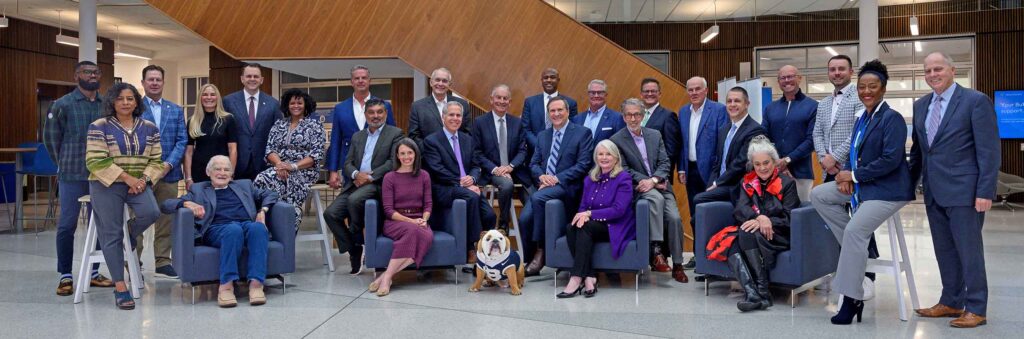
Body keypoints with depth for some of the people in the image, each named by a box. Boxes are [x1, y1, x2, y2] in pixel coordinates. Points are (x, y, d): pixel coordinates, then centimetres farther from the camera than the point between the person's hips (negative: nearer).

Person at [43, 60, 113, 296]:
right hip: (72, 176, -3)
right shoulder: (63, 105, -1)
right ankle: (65, 276, 9)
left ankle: (92, 272, 19)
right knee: (67, 225, 0)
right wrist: (64, 164, 9)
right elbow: (50, 137, 5)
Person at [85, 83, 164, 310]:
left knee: (151, 213, -26)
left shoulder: (149, 128, 8)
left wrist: (144, 179, -11)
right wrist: (126, 178, -15)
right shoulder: (99, 127, -3)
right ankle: (120, 288, 1)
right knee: (112, 234, -5)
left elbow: (156, 160, 8)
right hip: (107, 186, -2)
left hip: (139, 184, 3)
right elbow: (96, 161, -10)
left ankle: (129, 235, 11)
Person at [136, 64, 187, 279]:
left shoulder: (176, 111, 12)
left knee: (166, 220, 7)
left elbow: (182, 140, 6)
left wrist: (169, 164, -9)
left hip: (169, 173, 3)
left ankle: (162, 262, 16)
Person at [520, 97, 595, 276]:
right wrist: (541, 176, -7)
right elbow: (534, 163, 17)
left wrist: (557, 178, -14)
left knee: (537, 198, -33)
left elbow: (583, 164, -6)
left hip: (567, 186, -5)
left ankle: (540, 250, -20)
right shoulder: (542, 135, 21)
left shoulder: (582, 133, 3)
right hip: (544, 184, 5)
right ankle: (530, 261, -3)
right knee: (524, 218, -20)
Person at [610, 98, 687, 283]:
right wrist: (648, 182, -13)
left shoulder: (655, 135, 13)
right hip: (638, 188, -4)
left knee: (674, 218, -18)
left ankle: (677, 265, -5)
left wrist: (653, 180, -13)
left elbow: (665, 163, 6)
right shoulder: (616, 140, 1)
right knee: (656, 198, -35)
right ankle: (656, 250, -34)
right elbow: (624, 170, -4)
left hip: (661, 186, 4)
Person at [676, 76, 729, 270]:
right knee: (695, 216, 11)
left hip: (710, 170, -6)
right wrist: (681, 169, 8)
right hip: (691, 170, 6)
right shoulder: (683, 112, 11)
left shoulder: (719, 110, -7)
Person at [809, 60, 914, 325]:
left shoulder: (892, 118, -13)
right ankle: (857, 246, 4)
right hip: (860, 184, 9)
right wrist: (846, 176, -5)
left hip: (887, 189, -9)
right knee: (819, 195, 0)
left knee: (855, 231, -22)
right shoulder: (862, 118, 13)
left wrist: (854, 175, -18)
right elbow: (855, 154, 16)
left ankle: (852, 299, -13)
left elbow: (890, 160, -22)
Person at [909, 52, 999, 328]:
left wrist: (985, 192, -15)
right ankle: (951, 302, 23)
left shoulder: (976, 101, -7)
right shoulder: (921, 105, 12)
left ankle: (976, 309, 11)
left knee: (969, 250, 1)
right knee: (945, 250, 12)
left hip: (963, 191, -6)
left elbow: (989, 151, -10)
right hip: (934, 192, 6)